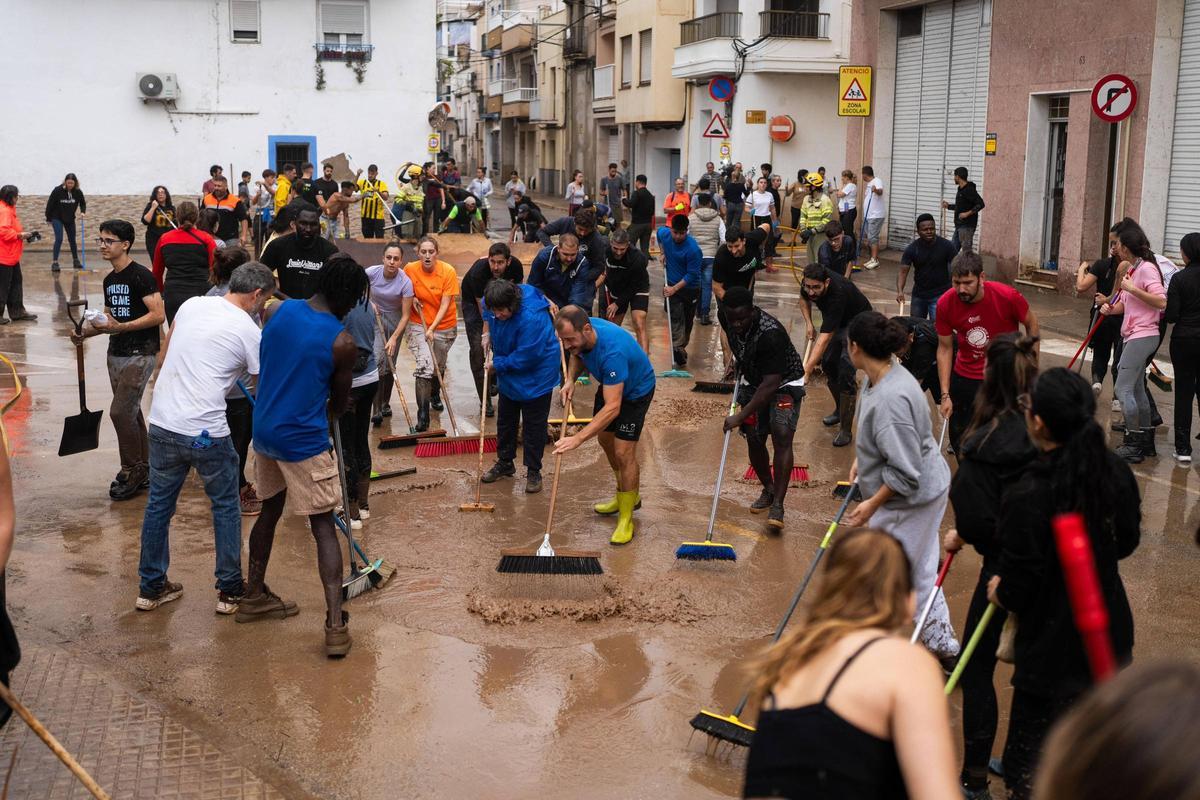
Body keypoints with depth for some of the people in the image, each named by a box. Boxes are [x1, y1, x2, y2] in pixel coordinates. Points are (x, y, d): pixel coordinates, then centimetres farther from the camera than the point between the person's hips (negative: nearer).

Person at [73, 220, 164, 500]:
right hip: (116, 353, 9)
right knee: (131, 413, 13)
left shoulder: (141, 276, -13)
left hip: (140, 354, -9)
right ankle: (145, 471, 23)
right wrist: (87, 332, 4)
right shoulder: (109, 280, 13)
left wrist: (120, 327, -25)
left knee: (120, 411, -12)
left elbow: (158, 315, -20)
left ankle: (132, 473, 1)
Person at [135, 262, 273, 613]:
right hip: (206, 433, -5)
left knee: (159, 504, 17)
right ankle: (229, 591, 18)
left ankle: (150, 587, 27)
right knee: (226, 507, 12)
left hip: (162, 423, 5)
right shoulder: (248, 331, -6)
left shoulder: (192, 305, 9)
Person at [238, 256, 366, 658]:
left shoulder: (276, 311, -1)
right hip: (304, 442, -6)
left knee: (270, 509, 24)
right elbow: (339, 402, 1)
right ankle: (335, 624, -8)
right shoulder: (342, 343, -14)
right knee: (323, 527, -1)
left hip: (264, 430, 6)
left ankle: (254, 596, 36)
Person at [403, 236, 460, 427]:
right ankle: (422, 414, -15)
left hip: (444, 326, 0)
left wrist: (432, 329, -25)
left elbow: (445, 304, -17)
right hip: (419, 325, 0)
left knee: (439, 366, 17)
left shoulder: (448, 271, -17)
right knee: (424, 365, -17)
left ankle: (435, 395, 50)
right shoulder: (410, 269, -11)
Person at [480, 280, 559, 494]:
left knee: (533, 426, 3)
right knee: (505, 420, 19)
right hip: (508, 373, 7)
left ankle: (533, 472, 16)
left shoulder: (531, 317, -37)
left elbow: (526, 357, -31)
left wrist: (498, 364, -19)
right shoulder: (492, 303, -14)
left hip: (536, 376, -7)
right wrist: (487, 331, 0)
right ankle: (504, 463, 35)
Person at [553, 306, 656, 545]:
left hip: (636, 390, -8)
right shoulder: (580, 335, -22)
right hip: (610, 385, 8)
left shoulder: (612, 351, -44)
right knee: (605, 439, 17)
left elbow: (613, 408, -46)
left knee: (624, 452, -12)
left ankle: (626, 517, 2)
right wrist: (570, 379, -16)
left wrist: (578, 439, -49)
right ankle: (629, 495, 37)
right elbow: (578, 356, 5)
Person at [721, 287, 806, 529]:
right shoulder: (734, 321, -13)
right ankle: (768, 489, 27)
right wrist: (737, 366, 10)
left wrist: (741, 416, -36)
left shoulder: (770, 334, -36)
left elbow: (770, 385, -36)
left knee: (782, 436, -22)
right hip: (753, 382, 7)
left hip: (785, 384, -7)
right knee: (754, 440, 3)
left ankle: (777, 504, -20)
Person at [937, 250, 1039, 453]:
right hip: (963, 377, 2)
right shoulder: (945, 304, -16)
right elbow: (944, 349, -6)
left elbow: (1031, 324, -3)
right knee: (958, 438, 11)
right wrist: (945, 394, -9)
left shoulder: (1008, 297, -23)